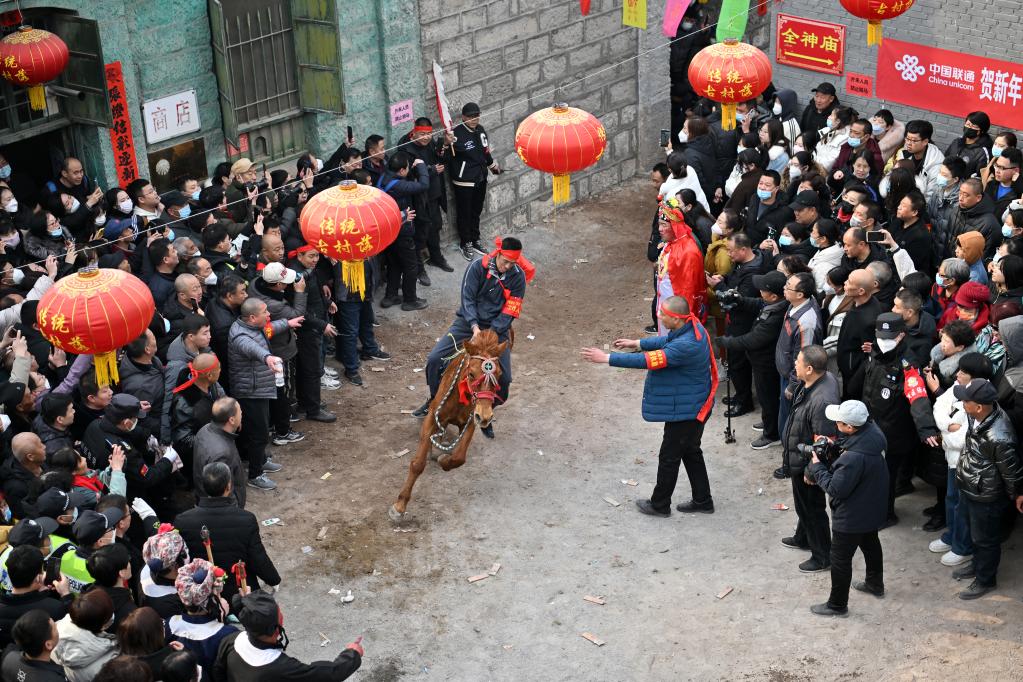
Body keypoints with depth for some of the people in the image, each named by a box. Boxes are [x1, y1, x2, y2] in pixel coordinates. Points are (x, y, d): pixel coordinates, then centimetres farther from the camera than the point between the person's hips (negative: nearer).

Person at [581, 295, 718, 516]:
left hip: (686, 409, -10)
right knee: (690, 452, 22)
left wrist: (607, 358, -30)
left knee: (669, 457, 8)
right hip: (693, 405, 10)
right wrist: (637, 343, 18)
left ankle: (659, 505, 25)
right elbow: (667, 342, 16)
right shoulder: (691, 326, -5)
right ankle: (702, 501, 34)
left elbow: (648, 361, -34)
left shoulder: (686, 345, -34)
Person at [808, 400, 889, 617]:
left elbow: (836, 489, -28)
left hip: (851, 517, -9)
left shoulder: (853, 458, -39)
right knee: (870, 544, 31)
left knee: (840, 559, 9)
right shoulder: (871, 431, -14)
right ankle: (875, 584, 53)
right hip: (872, 508, 9)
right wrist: (835, 442, -6)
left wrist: (817, 467, -17)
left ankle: (837, 605, 25)